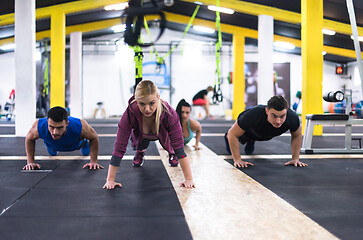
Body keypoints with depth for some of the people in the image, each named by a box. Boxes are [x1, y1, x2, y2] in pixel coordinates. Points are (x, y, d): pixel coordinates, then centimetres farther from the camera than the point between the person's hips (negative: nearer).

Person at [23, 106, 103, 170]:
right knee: (52, 153, 37)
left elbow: (94, 138, -27)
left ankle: (84, 142, 67)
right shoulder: (38, 127, -46)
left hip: (75, 144, 0)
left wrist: (93, 161, -26)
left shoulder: (80, 127, -50)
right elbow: (29, 139, -20)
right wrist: (30, 162, -22)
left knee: (86, 153, 34)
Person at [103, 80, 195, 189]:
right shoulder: (130, 114, -43)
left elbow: (179, 146, -41)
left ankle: (172, 153, 30)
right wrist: (110, 180, -40)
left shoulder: (169, 113, -44)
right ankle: (139, 153, 23)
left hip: (162, 133, 0)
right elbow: (119, 148, -40)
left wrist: (189, 179, -43)